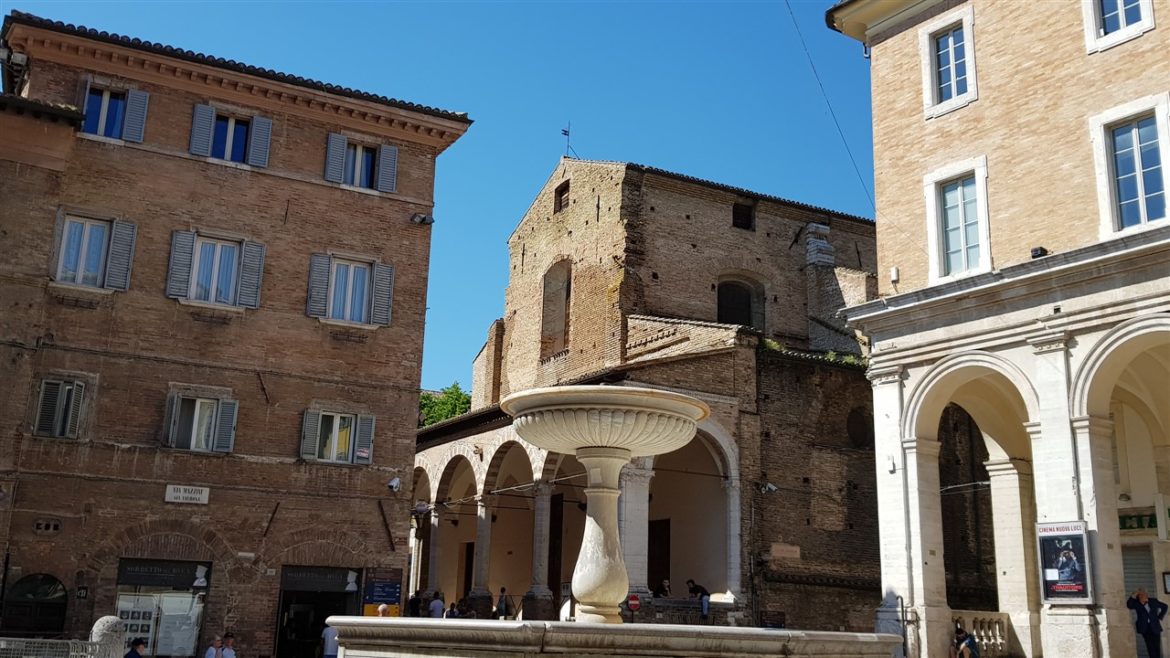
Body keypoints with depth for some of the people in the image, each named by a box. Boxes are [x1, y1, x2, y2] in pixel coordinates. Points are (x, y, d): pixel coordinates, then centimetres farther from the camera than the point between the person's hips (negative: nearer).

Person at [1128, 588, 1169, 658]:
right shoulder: (1136, 603, 0)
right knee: (1150, 647, -9)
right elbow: (1129, 605, -19)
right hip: (1145, 628, -2)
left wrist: (1159, 617, 12)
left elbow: (1165, 606, 19)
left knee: (1157, 647, -2)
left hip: (1155, 627, 2)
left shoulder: (1153, 601, 6)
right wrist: (1134, 595, -20)